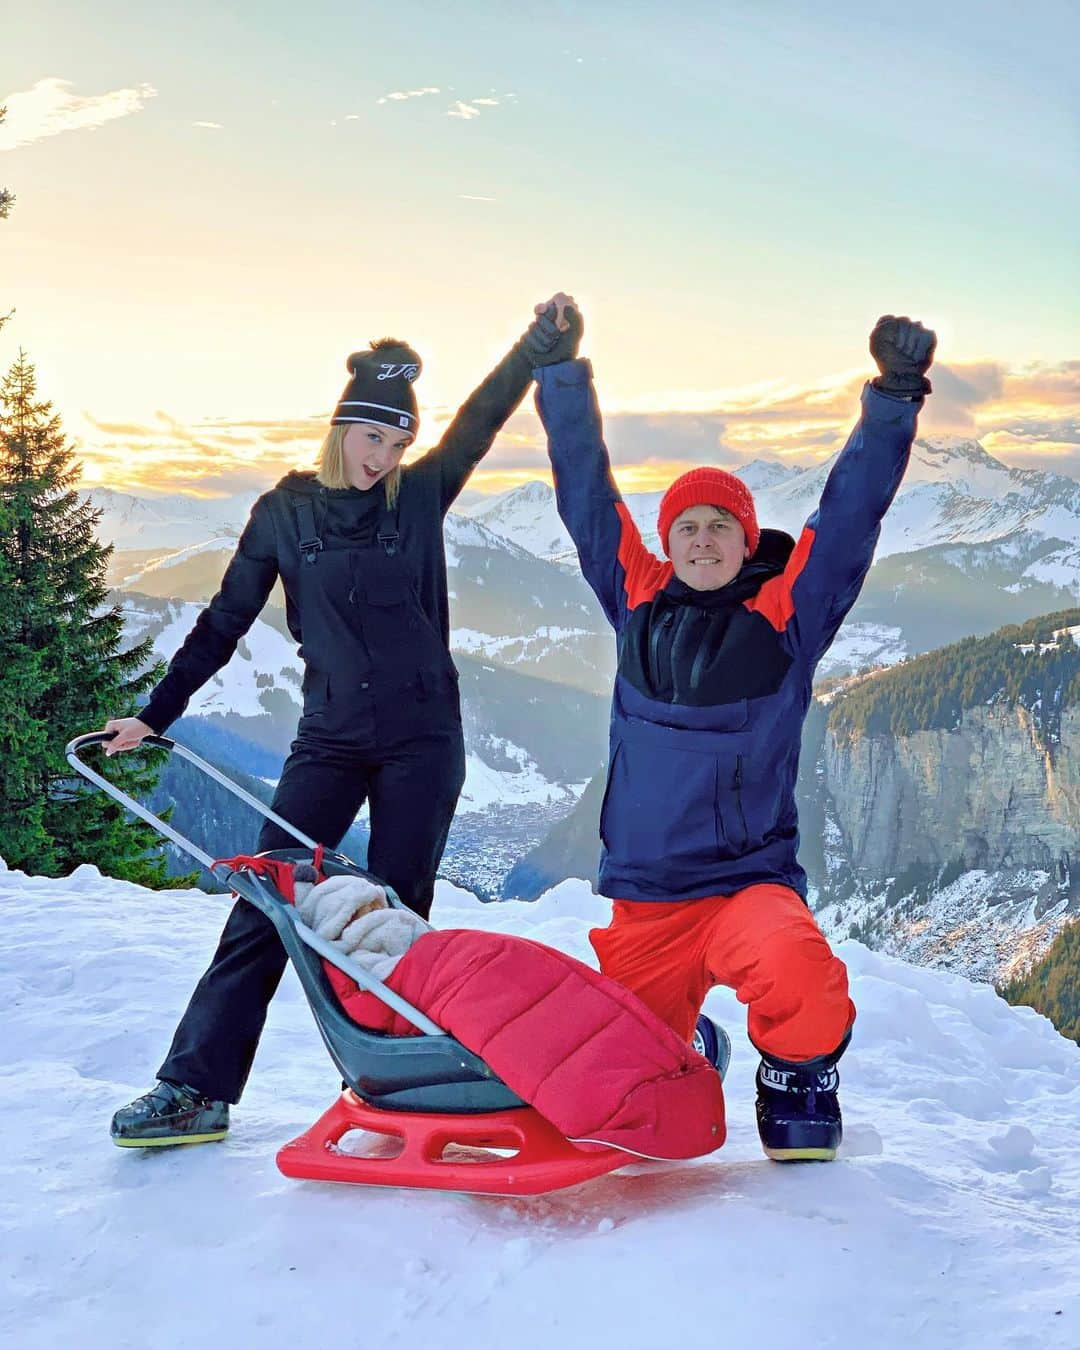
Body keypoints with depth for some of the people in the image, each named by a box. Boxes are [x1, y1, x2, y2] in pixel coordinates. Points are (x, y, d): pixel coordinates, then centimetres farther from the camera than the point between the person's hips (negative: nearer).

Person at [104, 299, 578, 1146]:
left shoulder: (421, 498, 3)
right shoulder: (284, 512, 4)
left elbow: (483, 420, -9)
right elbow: (224, 622, 8)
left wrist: (541, 346, -23)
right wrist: (155, 714, 7)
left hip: (424, 739, 0)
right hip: (331, 739, 1)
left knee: (397, 912, 4)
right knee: (268, 904, -4)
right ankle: (195, 1088, 0)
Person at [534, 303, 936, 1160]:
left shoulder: (783, 619, -2)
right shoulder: (637, 603, 5)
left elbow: (851, 513, -6)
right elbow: (586, 493, 10)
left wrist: (895, 395, -11)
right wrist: (562, 369, 13)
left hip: (749, 883, -3)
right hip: (641, 897, 3)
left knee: (796, 972, -36)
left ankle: (799, 1089, -1)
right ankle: (690, 1056, 49)